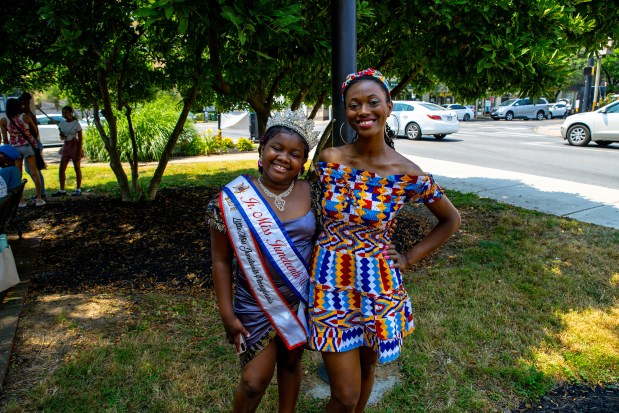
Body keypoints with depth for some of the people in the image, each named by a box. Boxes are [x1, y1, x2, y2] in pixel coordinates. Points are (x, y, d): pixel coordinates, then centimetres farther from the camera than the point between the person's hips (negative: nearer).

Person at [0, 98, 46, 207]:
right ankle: (39, 199, 4)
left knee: (17, 175, 7)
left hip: (14, 148, 0)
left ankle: (21, 201, 8)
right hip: (28, 146, 0)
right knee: (34, 172, 4)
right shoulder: (26, 117, -6)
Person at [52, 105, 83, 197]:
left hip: (75, 146, -6)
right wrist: (62, 136, -9)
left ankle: (78, 189, 8)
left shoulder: (76, 124, -7)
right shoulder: (62, 123, 8)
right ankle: (62, 190, 6)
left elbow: (80, 138, -8)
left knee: (77, 168, 1)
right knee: (61, 169, 1)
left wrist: (79, 152, -13)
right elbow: (62, 137, 16)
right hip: (66, 146, 6)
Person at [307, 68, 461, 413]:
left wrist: (409, 258, 0)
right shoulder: (329, 160, -7)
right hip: (331, 281, 0)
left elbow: (451, 220, 5)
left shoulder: (408, 174, -10)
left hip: (378, 284, 1)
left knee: (366, 368, 22)